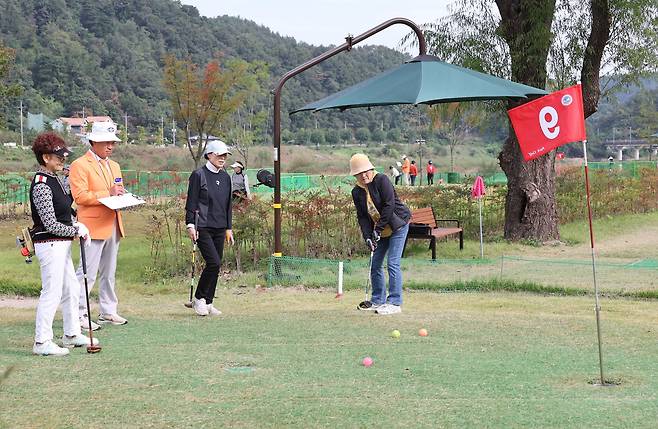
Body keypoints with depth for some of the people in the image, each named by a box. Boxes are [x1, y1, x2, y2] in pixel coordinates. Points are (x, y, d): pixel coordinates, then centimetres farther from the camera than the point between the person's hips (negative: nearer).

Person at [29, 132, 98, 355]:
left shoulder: (55, 179, 11)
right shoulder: (41, 186, -19)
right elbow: (50, 224, -20)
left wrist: (75, 225, 8)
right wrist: (76, 230, -10)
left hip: (62, 244, 10)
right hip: (49, 244, -10)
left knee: (71, 289, 17)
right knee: (52, 293, -6)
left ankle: (71, 334, 29)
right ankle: (41, 342, 1)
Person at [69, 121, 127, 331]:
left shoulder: (114, 166, 20)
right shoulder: (80, 165, -6)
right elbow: (80, 196, -15)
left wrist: (121, 196, 5)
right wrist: (107, 194, -18)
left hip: (113, 226, 8)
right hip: (93, 226, -8)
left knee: (109, 273, 14)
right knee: (87, 273, -10)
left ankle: (108, 312, 21)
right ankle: (78, 315, -7)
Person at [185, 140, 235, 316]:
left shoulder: (225, 177, 14)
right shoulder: (199, 175, -5)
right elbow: (191, 202, -6)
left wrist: (228, 228, 16)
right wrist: (190, 224, -12)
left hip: (219, 228, 6)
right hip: (203, 227, -6)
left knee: (215, 265, 5)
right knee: (214, 263, -15)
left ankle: (208, 303, 14)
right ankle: (198, 299, 1)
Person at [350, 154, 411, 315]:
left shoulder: (381, 180, -16)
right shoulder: (357, 192, 2)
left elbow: (389, 205, -21)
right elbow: (362, 216, 0)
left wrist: (379, 229, -20)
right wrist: (368, 237, -13)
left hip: (397, 226, -7)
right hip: (379, 231, 7)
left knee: (393, 263, -13)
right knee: (375, 265, 8)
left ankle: (395, 303, -11)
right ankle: (378, 300, 21)